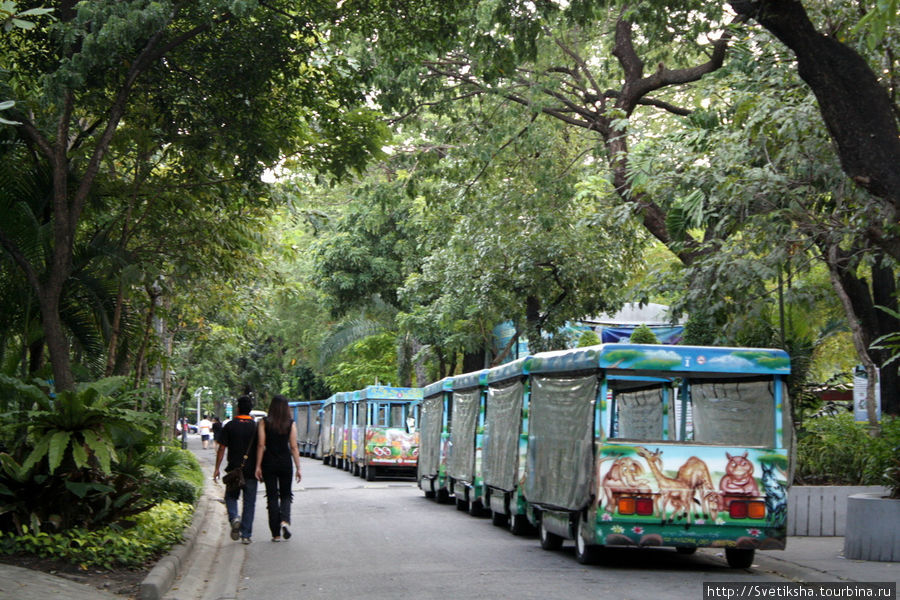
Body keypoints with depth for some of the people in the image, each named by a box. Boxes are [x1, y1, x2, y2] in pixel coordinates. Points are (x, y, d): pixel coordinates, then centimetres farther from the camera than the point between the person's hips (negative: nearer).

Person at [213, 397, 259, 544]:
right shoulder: (256, 426, 1)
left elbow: (222, 448, -4)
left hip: (234, 470, -1)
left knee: (231, 497, 15)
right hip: (251, 471, 1)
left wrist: (217, 468, 2)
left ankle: (234, 518, -13)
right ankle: (246, 535, 5)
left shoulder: (229, 426, -3)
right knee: (249, 502, 6)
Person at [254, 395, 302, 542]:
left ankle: (276, 534, 6)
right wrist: (298, 469, 1)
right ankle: (285, 521, -12)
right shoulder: (291, 424, -2)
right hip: (285, 463, 0)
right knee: (285, 495, 15)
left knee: (272, 497, 6)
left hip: (269, 463, 0)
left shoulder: (264, 422, -3)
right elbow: (294, 447, -3)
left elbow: (261, 445, -7)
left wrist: (258, 466, -3)